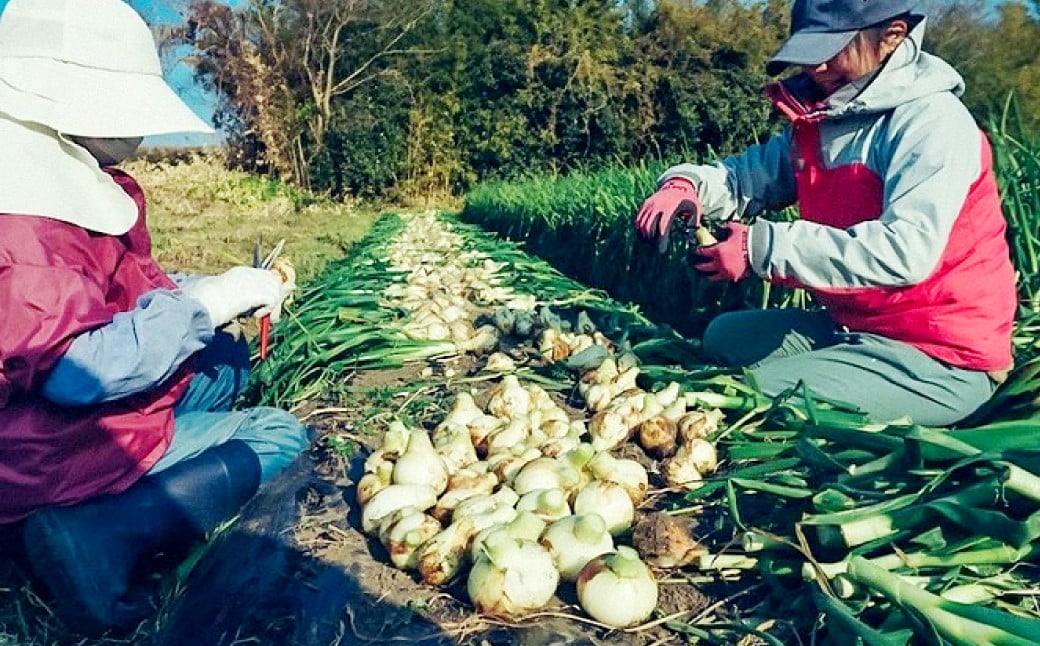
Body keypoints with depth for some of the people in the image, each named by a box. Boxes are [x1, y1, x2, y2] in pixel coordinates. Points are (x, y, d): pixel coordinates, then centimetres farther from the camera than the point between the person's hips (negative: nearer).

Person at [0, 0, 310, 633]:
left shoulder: (87, 184, 5)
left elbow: (135, 293, 12)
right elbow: (77, 369, -32)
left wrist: (224, 289, -4)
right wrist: (208, 303, -26)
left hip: (93, 407, 10)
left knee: (228, 358, 22)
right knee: (281, 436, -1)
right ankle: (99, 535, -14)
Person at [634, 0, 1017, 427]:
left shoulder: (931, 121, -18)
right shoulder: (818, 119, 5)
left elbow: (905, 252, -31)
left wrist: (763, 246, -31)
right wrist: (686, 185, -13)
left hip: (941, 360, -8)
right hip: (852, 326, 8)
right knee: (724, 336, 13)